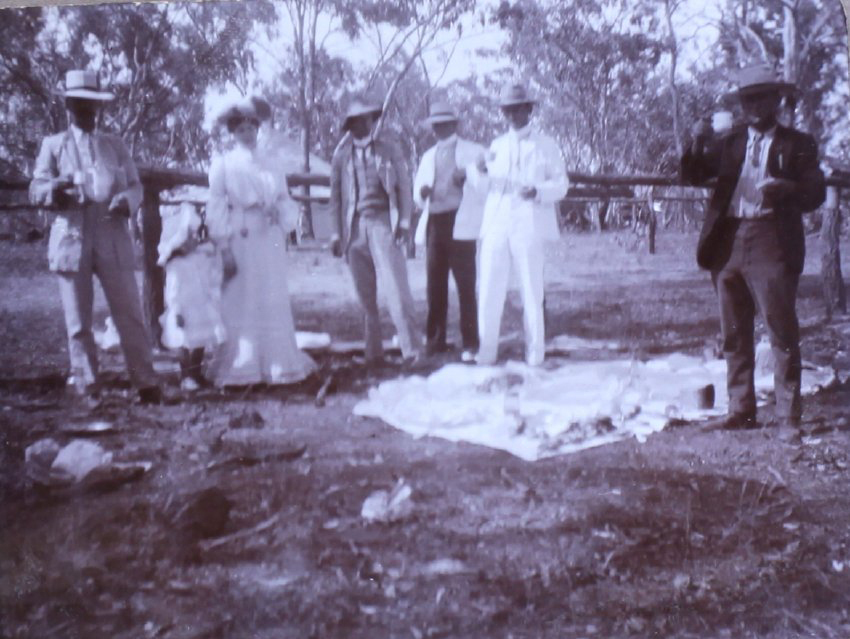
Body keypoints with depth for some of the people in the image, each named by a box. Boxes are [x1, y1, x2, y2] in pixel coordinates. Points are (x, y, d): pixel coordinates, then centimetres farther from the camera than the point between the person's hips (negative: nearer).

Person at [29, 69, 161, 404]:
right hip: (71, 240, 0)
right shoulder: (53, 145, 14)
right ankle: (86, 389, 8)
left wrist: (127, 200, -10)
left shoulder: (116, 145, 19)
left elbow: (135, 186, 14)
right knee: (78, 322, 1)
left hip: (113, 241, 1)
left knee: (130, 316, -4)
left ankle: (147, 384, -1)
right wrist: (54, 189, -18)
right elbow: (35, 189, 6)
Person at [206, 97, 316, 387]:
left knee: (275, 302, 4)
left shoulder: (271, 162, 13)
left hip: (271, 238, 3)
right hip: (240, 240, -3)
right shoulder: (223, 164, 4)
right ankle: (241, 367, 3)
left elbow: (284, 199, 14)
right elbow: (216, 207, -1)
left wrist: (283, 228, -4)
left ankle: (277, 363, 12)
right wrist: (224, 247, -9)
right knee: (240, 301, -3)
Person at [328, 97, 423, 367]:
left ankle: (411, 349, -11)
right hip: (355, 226, 2)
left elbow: (404, 186, 6)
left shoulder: (388, 149, 7)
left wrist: (404, 221, -3)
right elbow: (336, 195, 12)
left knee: (396, 287, -12)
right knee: (365, 296, 5)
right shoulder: (341, 155, 10)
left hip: (383, 222, -2)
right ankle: (373, 352, 13)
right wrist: (337, 233, 8)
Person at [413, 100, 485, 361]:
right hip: (433, 224, 5)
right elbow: (417, 197, 21)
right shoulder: (428, 157, 23)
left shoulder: (473, 152, 9)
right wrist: (421, 193, -3)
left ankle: (471, 343, -4)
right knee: (435, 286, 4)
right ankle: (435, 339, 12)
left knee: (466, 286, -7)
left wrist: (467, 178, -16)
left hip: (460, 225, -4)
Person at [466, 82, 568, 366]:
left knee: (532, 291, -2)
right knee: (489, 288, -3)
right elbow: (486, 186, 19)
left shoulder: (546, 145, 9)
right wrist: (480, 172, -4)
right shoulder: (497, 146, 20)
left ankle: (535, 353, 5)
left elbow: (561, 184, 5)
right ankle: (487, 350, 3)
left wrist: (538, 192, -15)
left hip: (529, 226, -3)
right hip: (496, 225, 3)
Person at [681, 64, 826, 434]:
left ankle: (788, 415, 1)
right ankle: (740, 411, 17)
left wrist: (787, 189, -20)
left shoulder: (797, 144, 8)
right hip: (727, 244, 4)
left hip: (771, 243, -4)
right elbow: (692, 177, 9)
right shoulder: (728, 142, 17)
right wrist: (699, 145, -8)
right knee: (734, 335, 8)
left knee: (782, 333, -5)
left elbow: (815, 194, 0)